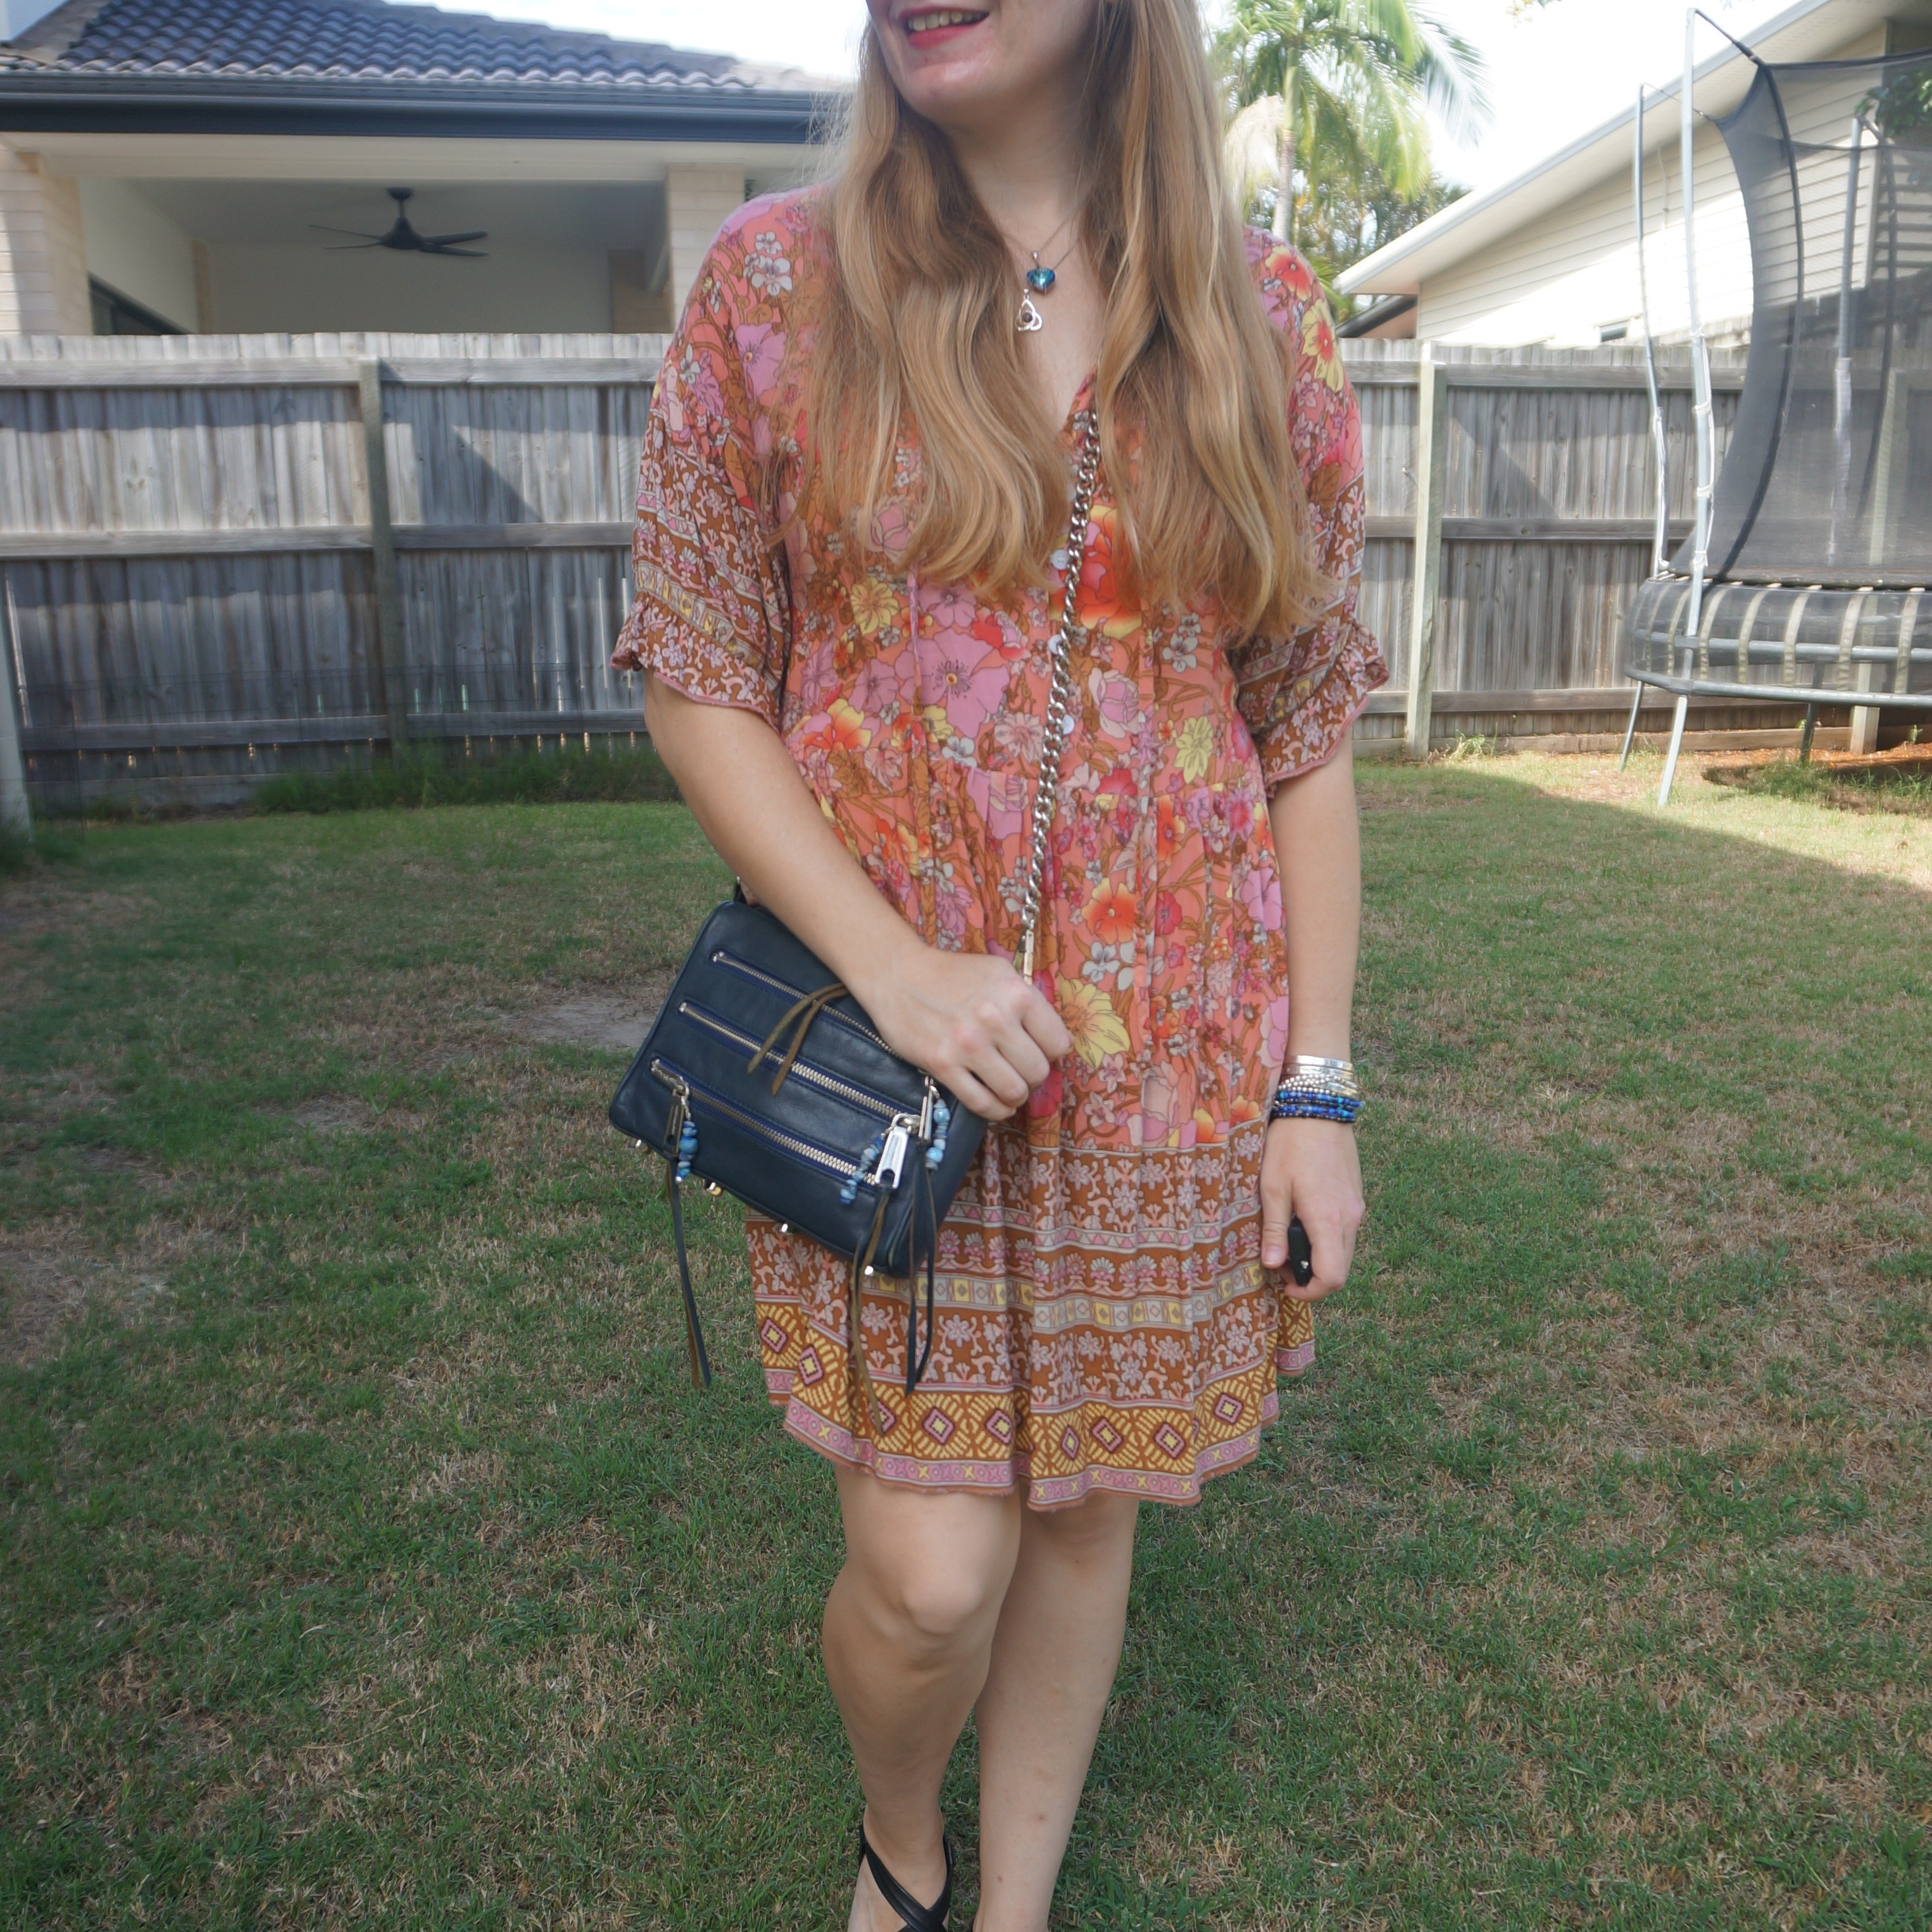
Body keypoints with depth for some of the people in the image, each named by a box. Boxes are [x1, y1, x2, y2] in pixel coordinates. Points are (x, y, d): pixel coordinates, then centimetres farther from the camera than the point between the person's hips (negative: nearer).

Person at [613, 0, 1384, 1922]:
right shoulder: (773, 284, 0)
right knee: (930, 1573, 0)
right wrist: (892, 967, -14)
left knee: (1083, 1511, 14)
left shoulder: (1261, 314, 3)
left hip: (1173, 1056, 2)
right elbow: (695, 681, -1)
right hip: (882, 1043, -1)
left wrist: (1317, 1086, -1)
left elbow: (1310, 724, 3)